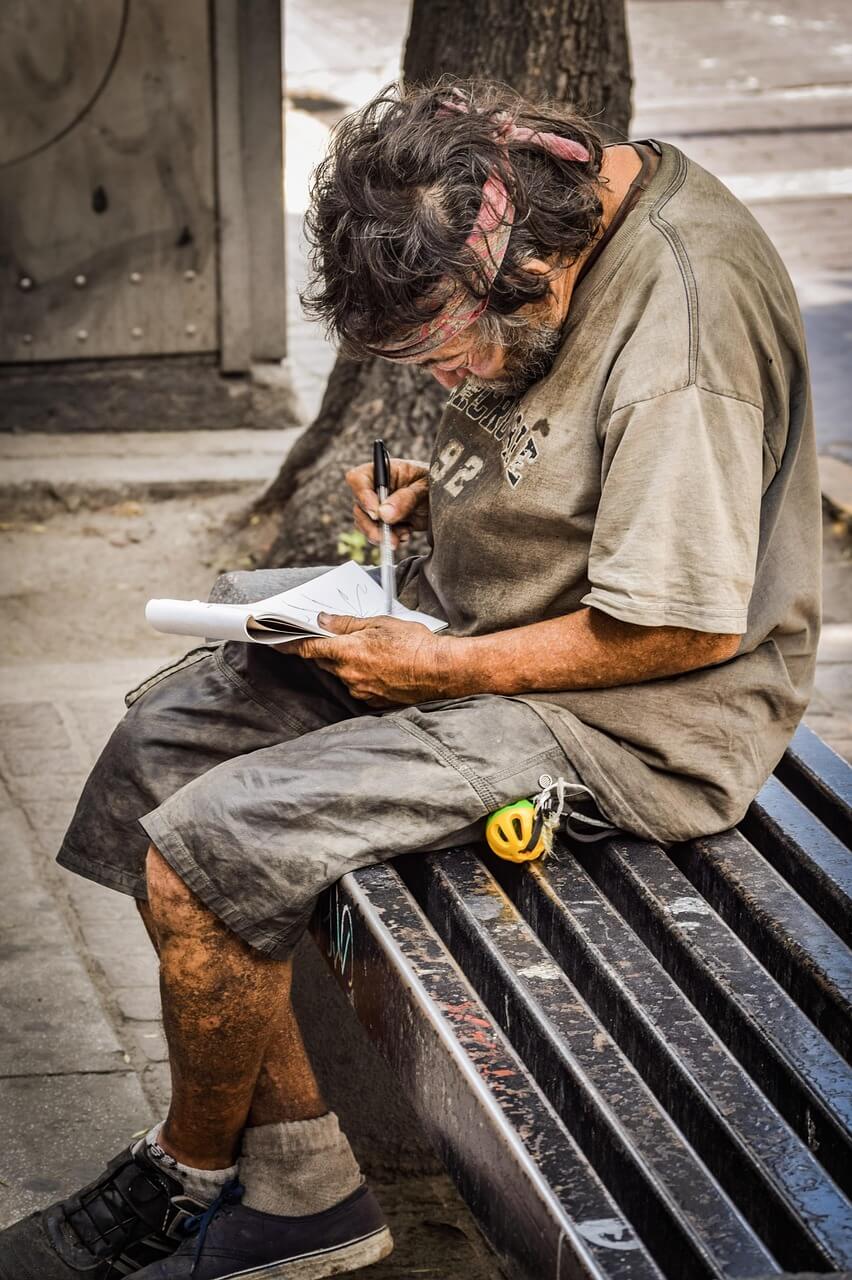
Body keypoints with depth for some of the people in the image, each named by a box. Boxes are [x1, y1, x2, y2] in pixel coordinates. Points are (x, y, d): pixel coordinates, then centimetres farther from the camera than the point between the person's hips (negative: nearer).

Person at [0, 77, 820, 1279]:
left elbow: (688, 627, -25)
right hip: (477, 607, 10)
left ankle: (186, 1179, 12)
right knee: (159, 746, 2)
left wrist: (447, 669, -18)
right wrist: (433, 489, -1)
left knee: (203, 855, -18)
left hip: (629, 715, -10)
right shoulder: (563, 214, 0)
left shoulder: (680, 333, -29)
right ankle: (296, 1183, 5)